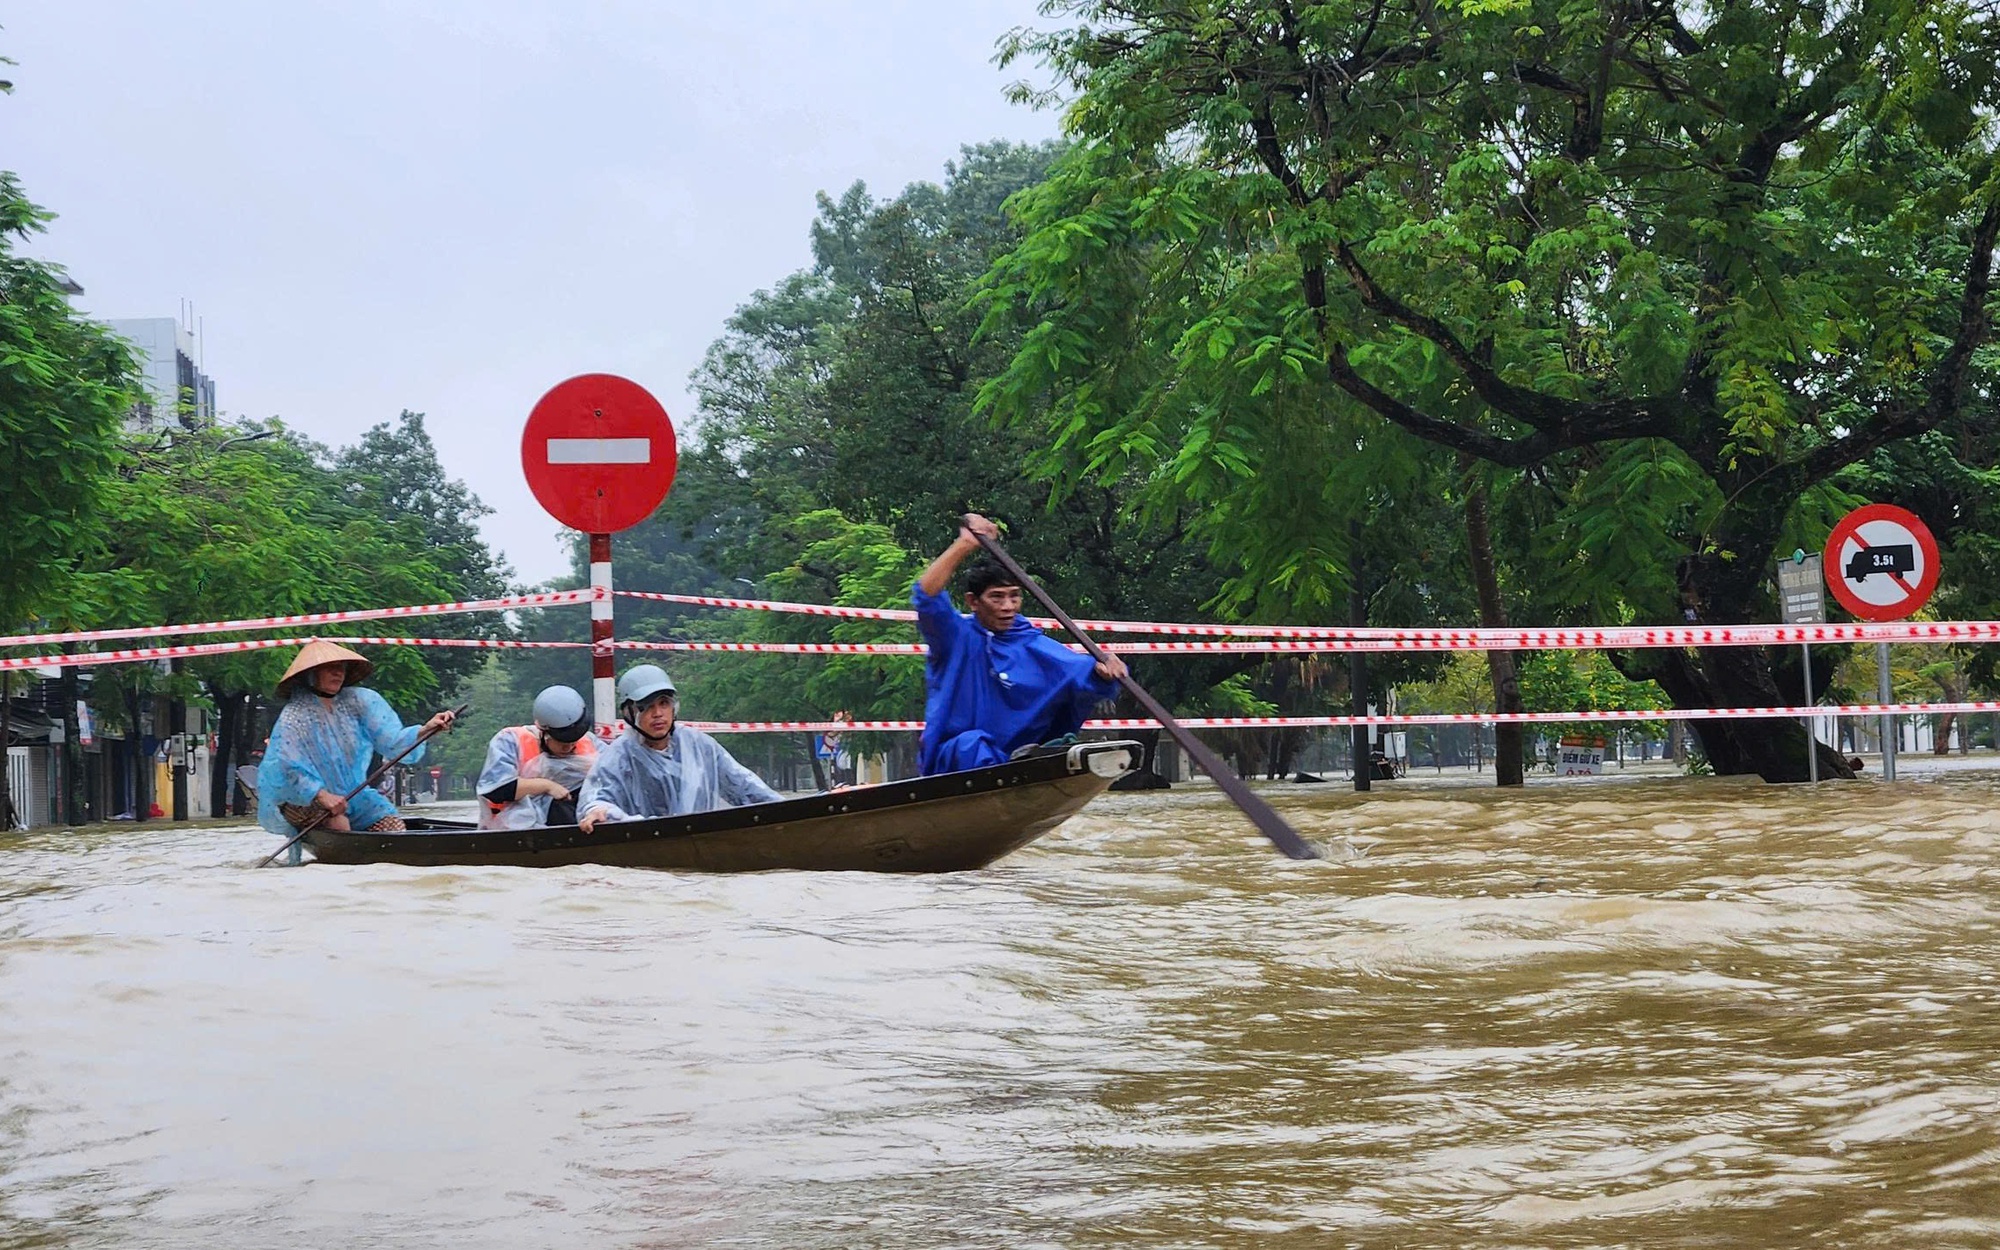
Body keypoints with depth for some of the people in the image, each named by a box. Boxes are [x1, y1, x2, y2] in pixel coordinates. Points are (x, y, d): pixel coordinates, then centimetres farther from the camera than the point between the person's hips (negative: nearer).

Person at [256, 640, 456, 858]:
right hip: (304, 802, -5)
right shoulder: (294, 716, -15)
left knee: (394, 828, -10)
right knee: (337, 820, -34)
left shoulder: (359, 701, -2)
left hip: (352, 794, 5)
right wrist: (321, 795, -33)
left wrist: (425, 730, -27)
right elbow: (284, 768, -23)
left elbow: (390, 740, -9)